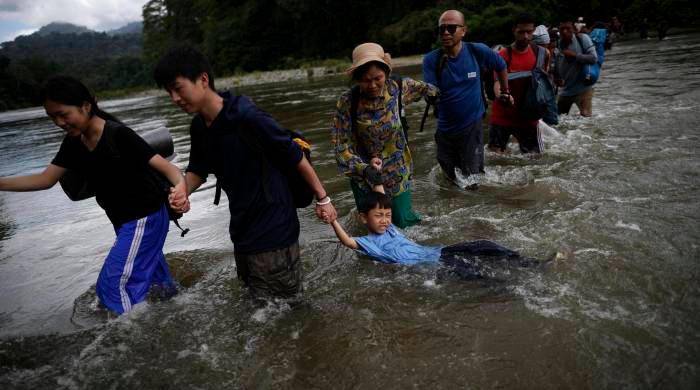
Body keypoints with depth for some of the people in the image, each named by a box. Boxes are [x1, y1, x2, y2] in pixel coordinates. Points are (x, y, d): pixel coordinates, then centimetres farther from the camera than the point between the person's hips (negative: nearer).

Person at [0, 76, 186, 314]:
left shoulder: (119, 135, -25)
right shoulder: (73, 143, -1)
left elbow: (164, 166, -29)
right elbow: (44, 180, 6)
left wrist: (180, 185, -51)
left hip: (145, 218, -8)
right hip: (124, 221, 8)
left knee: (113, 283, -9)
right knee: (149, 270, 23)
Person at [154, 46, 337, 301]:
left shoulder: (247, 117, -23)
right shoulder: (198, 126, 2)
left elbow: (295, 156, -15)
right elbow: (198, 170, 15)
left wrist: (322, 199, -7)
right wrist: (181, 192, -7)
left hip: (273, 231, -8)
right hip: (242, 230, 8)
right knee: (257, 300, 23)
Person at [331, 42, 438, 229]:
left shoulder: (396, 89, -11)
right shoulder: (347, 102, -20)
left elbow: (417, 87, 12)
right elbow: (341, 143, -20)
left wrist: (433, 91, 30)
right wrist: (361, 168, -33)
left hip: (398, 172, 2)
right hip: (365, 176, -2)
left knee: (403, 222, 7)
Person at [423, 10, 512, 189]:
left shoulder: (478, 51, -11)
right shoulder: (431, 60, -12)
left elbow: (501, 66, 8)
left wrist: (505, 92, 20)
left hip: (472, 127, -1)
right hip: (445, 129, 1)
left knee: (472, 184, 3)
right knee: (449, 180, 19)